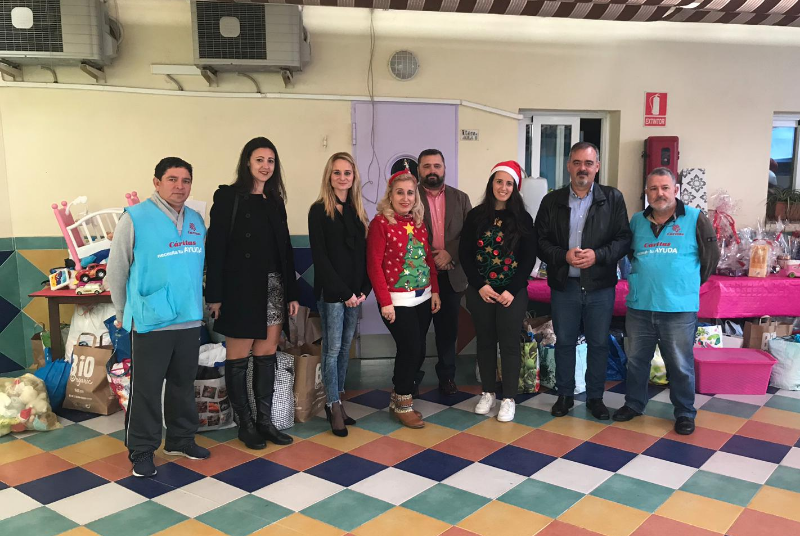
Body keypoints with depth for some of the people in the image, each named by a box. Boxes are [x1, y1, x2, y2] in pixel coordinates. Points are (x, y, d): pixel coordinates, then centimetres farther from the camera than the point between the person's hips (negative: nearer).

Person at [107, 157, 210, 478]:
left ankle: (181, 439, 31)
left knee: (183, 385, 16)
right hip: (150, 322, -5)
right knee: (146, 389, 4)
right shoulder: (135, 218, -8)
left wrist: (197, 304, 15)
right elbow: (116, 271, -3)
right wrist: (124, 314, 3)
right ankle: (142, 450, 19)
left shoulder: (197, 221, 7)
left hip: (190, 320, 5)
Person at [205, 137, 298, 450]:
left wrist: (292, 292, 10)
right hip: (241, 289, -5)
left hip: (273, 287, 6)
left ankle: (265, 421, 19)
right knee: (238, 357, 4)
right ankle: (245, 424, 16)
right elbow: (215, 247, -8)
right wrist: (214, 294, -13)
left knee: (267, 355, 9)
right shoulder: (228, 196, -4)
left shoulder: (275, 201, 12)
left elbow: (285, 249, 13)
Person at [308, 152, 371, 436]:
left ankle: (335, 401, 20)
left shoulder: (358, 211, 11)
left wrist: (364, 289, -2)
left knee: (345, 347, 10)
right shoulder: (319, 210, -5)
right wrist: (343, 291, -13)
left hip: (355, 291, 6)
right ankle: (334, 407, 10)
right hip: (331, 292, -5)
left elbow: (363, 254, 10)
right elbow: (319, 256, -10)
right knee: (332, 348, 0)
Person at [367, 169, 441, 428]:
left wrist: (435, 291, 7)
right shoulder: (380, 222, -10)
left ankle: (398, 398, 28)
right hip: (397, 300, -6)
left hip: (422, 298, 6)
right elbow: (374, 265, -13)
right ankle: (403, 404, 14)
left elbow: (429, 258, 13)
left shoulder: (419, 222, 9)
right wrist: (385, 302, -16)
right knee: (411, 349, -6)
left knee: (418, 351, 9)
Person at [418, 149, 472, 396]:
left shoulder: (461, 198, 8)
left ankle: (447, 376, 24)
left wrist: (450, 253, -14)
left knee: (448, 329, 11)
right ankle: (413, 377, 21)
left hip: (451, 275, 2)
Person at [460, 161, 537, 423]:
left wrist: (512, 290, -11)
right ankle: (488, 393, 26)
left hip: (513, 292, -1)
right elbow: (465, 254, 0)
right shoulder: (476, 216, 2)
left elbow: (529, 258, -3)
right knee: (485, 342, 11)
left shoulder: (523, 218, -1)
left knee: (509, 343, 4)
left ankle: (509, 398, 15)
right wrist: (480, 286, -11)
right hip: (480, 291, 2)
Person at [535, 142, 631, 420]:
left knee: (599, 344, 9)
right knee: (564, 342, 11)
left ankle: (595, 397, 26)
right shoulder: (552, 201, 2)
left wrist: (597, 255, -18)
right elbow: (540, 241, -1)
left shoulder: (613, 199, 0)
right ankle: (564, 395, 27)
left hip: (601, 286, 0)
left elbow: (624, 239, -3)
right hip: (564, 285, 1)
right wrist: (564, 256, -17)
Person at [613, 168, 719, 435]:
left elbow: (711, 256, 3)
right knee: (636, 360, 15)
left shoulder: (695, 218, -3)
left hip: (679, 309, -3)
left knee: (681, 365, 6)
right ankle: (634, 404, 31)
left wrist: (689, 284, 7)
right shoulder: (637, 220, 7)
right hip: (639, 306, 4)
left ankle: (685, 413, 22)